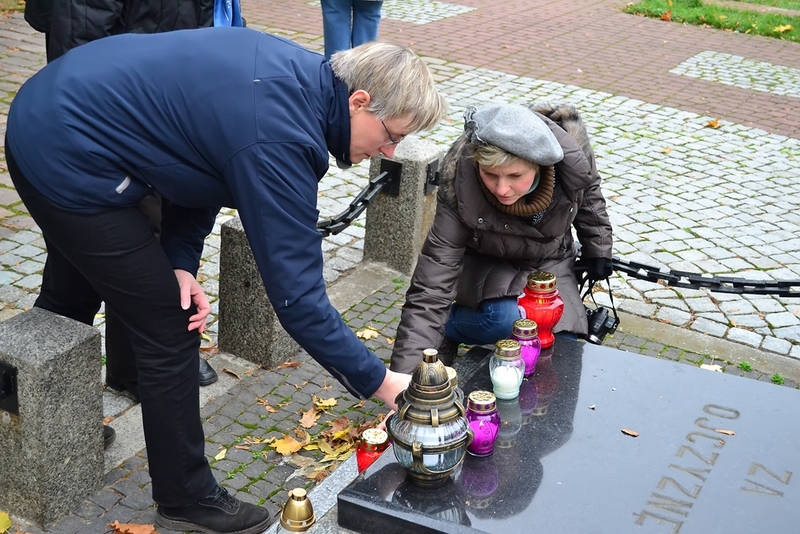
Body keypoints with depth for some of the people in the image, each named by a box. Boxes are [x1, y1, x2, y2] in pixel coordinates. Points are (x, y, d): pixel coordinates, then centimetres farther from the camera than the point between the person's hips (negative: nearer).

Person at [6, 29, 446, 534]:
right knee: (169, 332, 0)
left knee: (70, 300, 29)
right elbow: (296, 294, -27)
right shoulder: (279, 138, -28)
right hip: (68, 161, -10)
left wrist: (181, 261, -3)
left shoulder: (299, 74, -1)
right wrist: (379, 382, -19)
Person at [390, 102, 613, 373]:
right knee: (505, 317, -32)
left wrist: (597, 248, 6)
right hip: (487, 266, -2)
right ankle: (446, 327, -2)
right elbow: (430, 291, -35)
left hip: (550, 262, 3)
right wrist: (406, 377, -41)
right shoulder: (459, 185, -34)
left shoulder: (572, 152, -29)